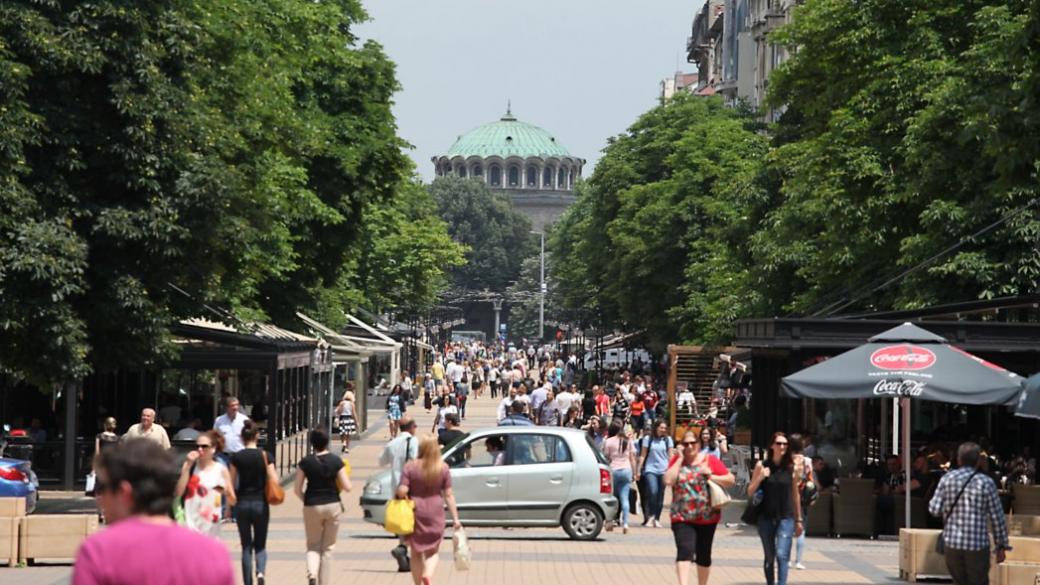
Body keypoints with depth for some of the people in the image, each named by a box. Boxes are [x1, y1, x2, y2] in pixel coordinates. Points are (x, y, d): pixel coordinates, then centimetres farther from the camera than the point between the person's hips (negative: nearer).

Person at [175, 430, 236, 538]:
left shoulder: (221, 470, 0)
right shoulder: (190, 466, 4)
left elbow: (232, 501, 4)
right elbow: (179, 492, -9)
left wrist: (226, 492, -20)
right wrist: (188, 466, -11)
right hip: (190, 525, 0)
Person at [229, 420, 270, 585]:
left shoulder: (236, 457, -4)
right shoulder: (265, 456, -6)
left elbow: (231, 484, -1)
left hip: (242, 503, 0)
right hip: (260, 504, 0)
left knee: (246, 547, 10)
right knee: (260, 545, 11)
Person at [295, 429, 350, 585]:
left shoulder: (305, 462, -6)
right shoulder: (336, 461, -6)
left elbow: (297, 489, -4)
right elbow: (347, 487, -7)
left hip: (312, 507, 0)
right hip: (333, 506, 0)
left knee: (313, 545, 11)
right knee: (328, 548, 11)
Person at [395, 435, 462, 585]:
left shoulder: (411, 467, -8)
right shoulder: (443, 468, -5)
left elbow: (402, 491, -14)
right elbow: (448, 495, -5)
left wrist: (397, 493, 9)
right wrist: (455, 518, -1)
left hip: (415, 512, 0)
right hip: (435, 513, 0)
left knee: (416, 553, 14)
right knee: (432, 552, 11)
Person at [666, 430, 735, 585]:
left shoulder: (710, 460, 2)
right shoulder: (677, 461, 4)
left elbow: (731, 480, 0)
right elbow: (668, 480, -13)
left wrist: (711, 476, -15)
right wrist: (680, 459, -8)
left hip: (707, 517, 1)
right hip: (682, 518, -1)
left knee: (703, 555, 12)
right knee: (684, 551, -19)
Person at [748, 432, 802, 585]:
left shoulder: (791, 467, 1)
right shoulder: (762, 466, 0)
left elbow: (796, 495, 9)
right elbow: (750, 493, 2)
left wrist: (798, 520, 12)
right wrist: (760, 478, -16)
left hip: (786, 519, -1)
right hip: (766, 519, 1)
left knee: (782, 555, -14)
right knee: (769, 558, 11)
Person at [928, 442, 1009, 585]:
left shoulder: (947, 479, 0)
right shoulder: (986, 483, -4)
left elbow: (934, 509, -4)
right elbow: (997, 517, -2)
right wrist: (1001, 545, 6)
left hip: (952, 543, 2)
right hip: (978, 546, -2)